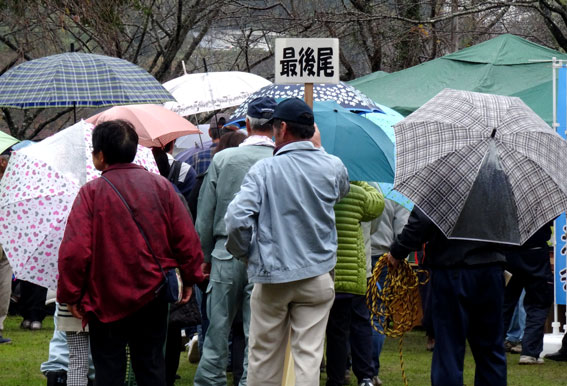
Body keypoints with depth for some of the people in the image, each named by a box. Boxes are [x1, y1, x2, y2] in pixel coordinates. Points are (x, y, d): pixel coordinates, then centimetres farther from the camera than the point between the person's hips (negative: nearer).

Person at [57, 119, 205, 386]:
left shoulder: (91, 193, -11)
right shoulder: (160, 186, 0)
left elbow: (74, 250, -15)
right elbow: (186, 237, 1)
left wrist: (71, 295, -5)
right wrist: (190, 279, 13)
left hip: (107, 300, -3)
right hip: (154, 294, 3)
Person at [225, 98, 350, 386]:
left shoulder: (264, 170, -10)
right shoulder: (332, 167, 0)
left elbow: (237, 219, -18)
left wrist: (244, 252, 0)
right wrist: (317, 149, 33)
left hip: (272, 278, -2)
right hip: (317, 277, 2)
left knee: (264, 356, 10)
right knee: (308, 354, 1)